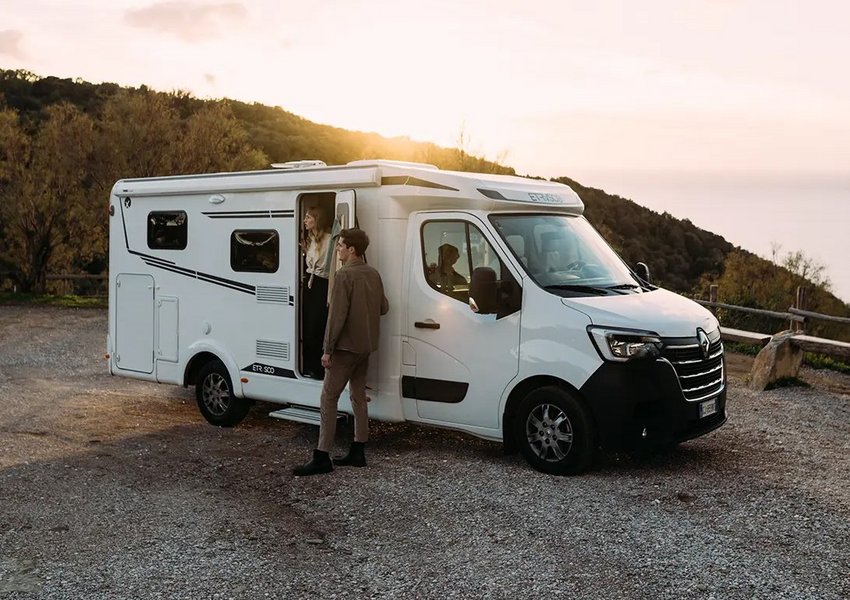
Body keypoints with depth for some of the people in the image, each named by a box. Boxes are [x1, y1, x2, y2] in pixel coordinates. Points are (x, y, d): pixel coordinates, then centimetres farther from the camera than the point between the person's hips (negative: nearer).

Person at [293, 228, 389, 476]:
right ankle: (357, 452, 18)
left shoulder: (345, 275, -16)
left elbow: (337, 315, -20)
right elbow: (384, 307, 16)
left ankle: (322, 457, -7)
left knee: (328, 398, -6)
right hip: (366, 346, 8)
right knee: (359, 396, 14)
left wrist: (328, 349, -16)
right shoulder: (373, 274, 8)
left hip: (346, 346, -8)